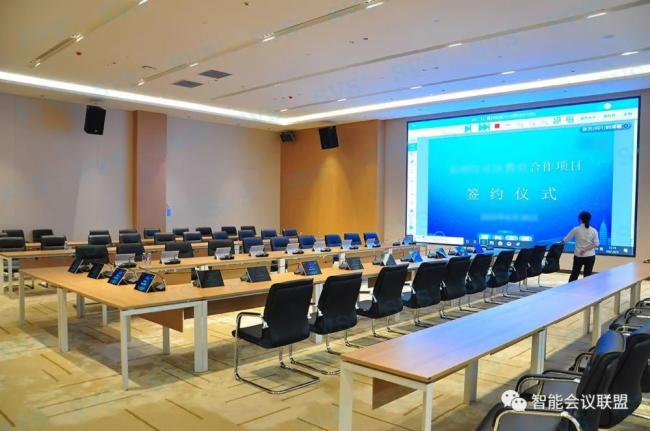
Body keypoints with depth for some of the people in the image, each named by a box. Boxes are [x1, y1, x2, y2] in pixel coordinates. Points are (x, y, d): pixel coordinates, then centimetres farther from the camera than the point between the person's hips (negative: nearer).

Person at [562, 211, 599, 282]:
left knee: (574, 275, 8)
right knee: (587, 276, 7)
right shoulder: (594, 230, -1)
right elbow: (596, 244, -5)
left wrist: (561, 242, 20)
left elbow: (566, 240, 1)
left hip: (578, 256, -1)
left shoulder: (576, 229, -6)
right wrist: (586, 249, -9)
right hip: (590, 256, 1)